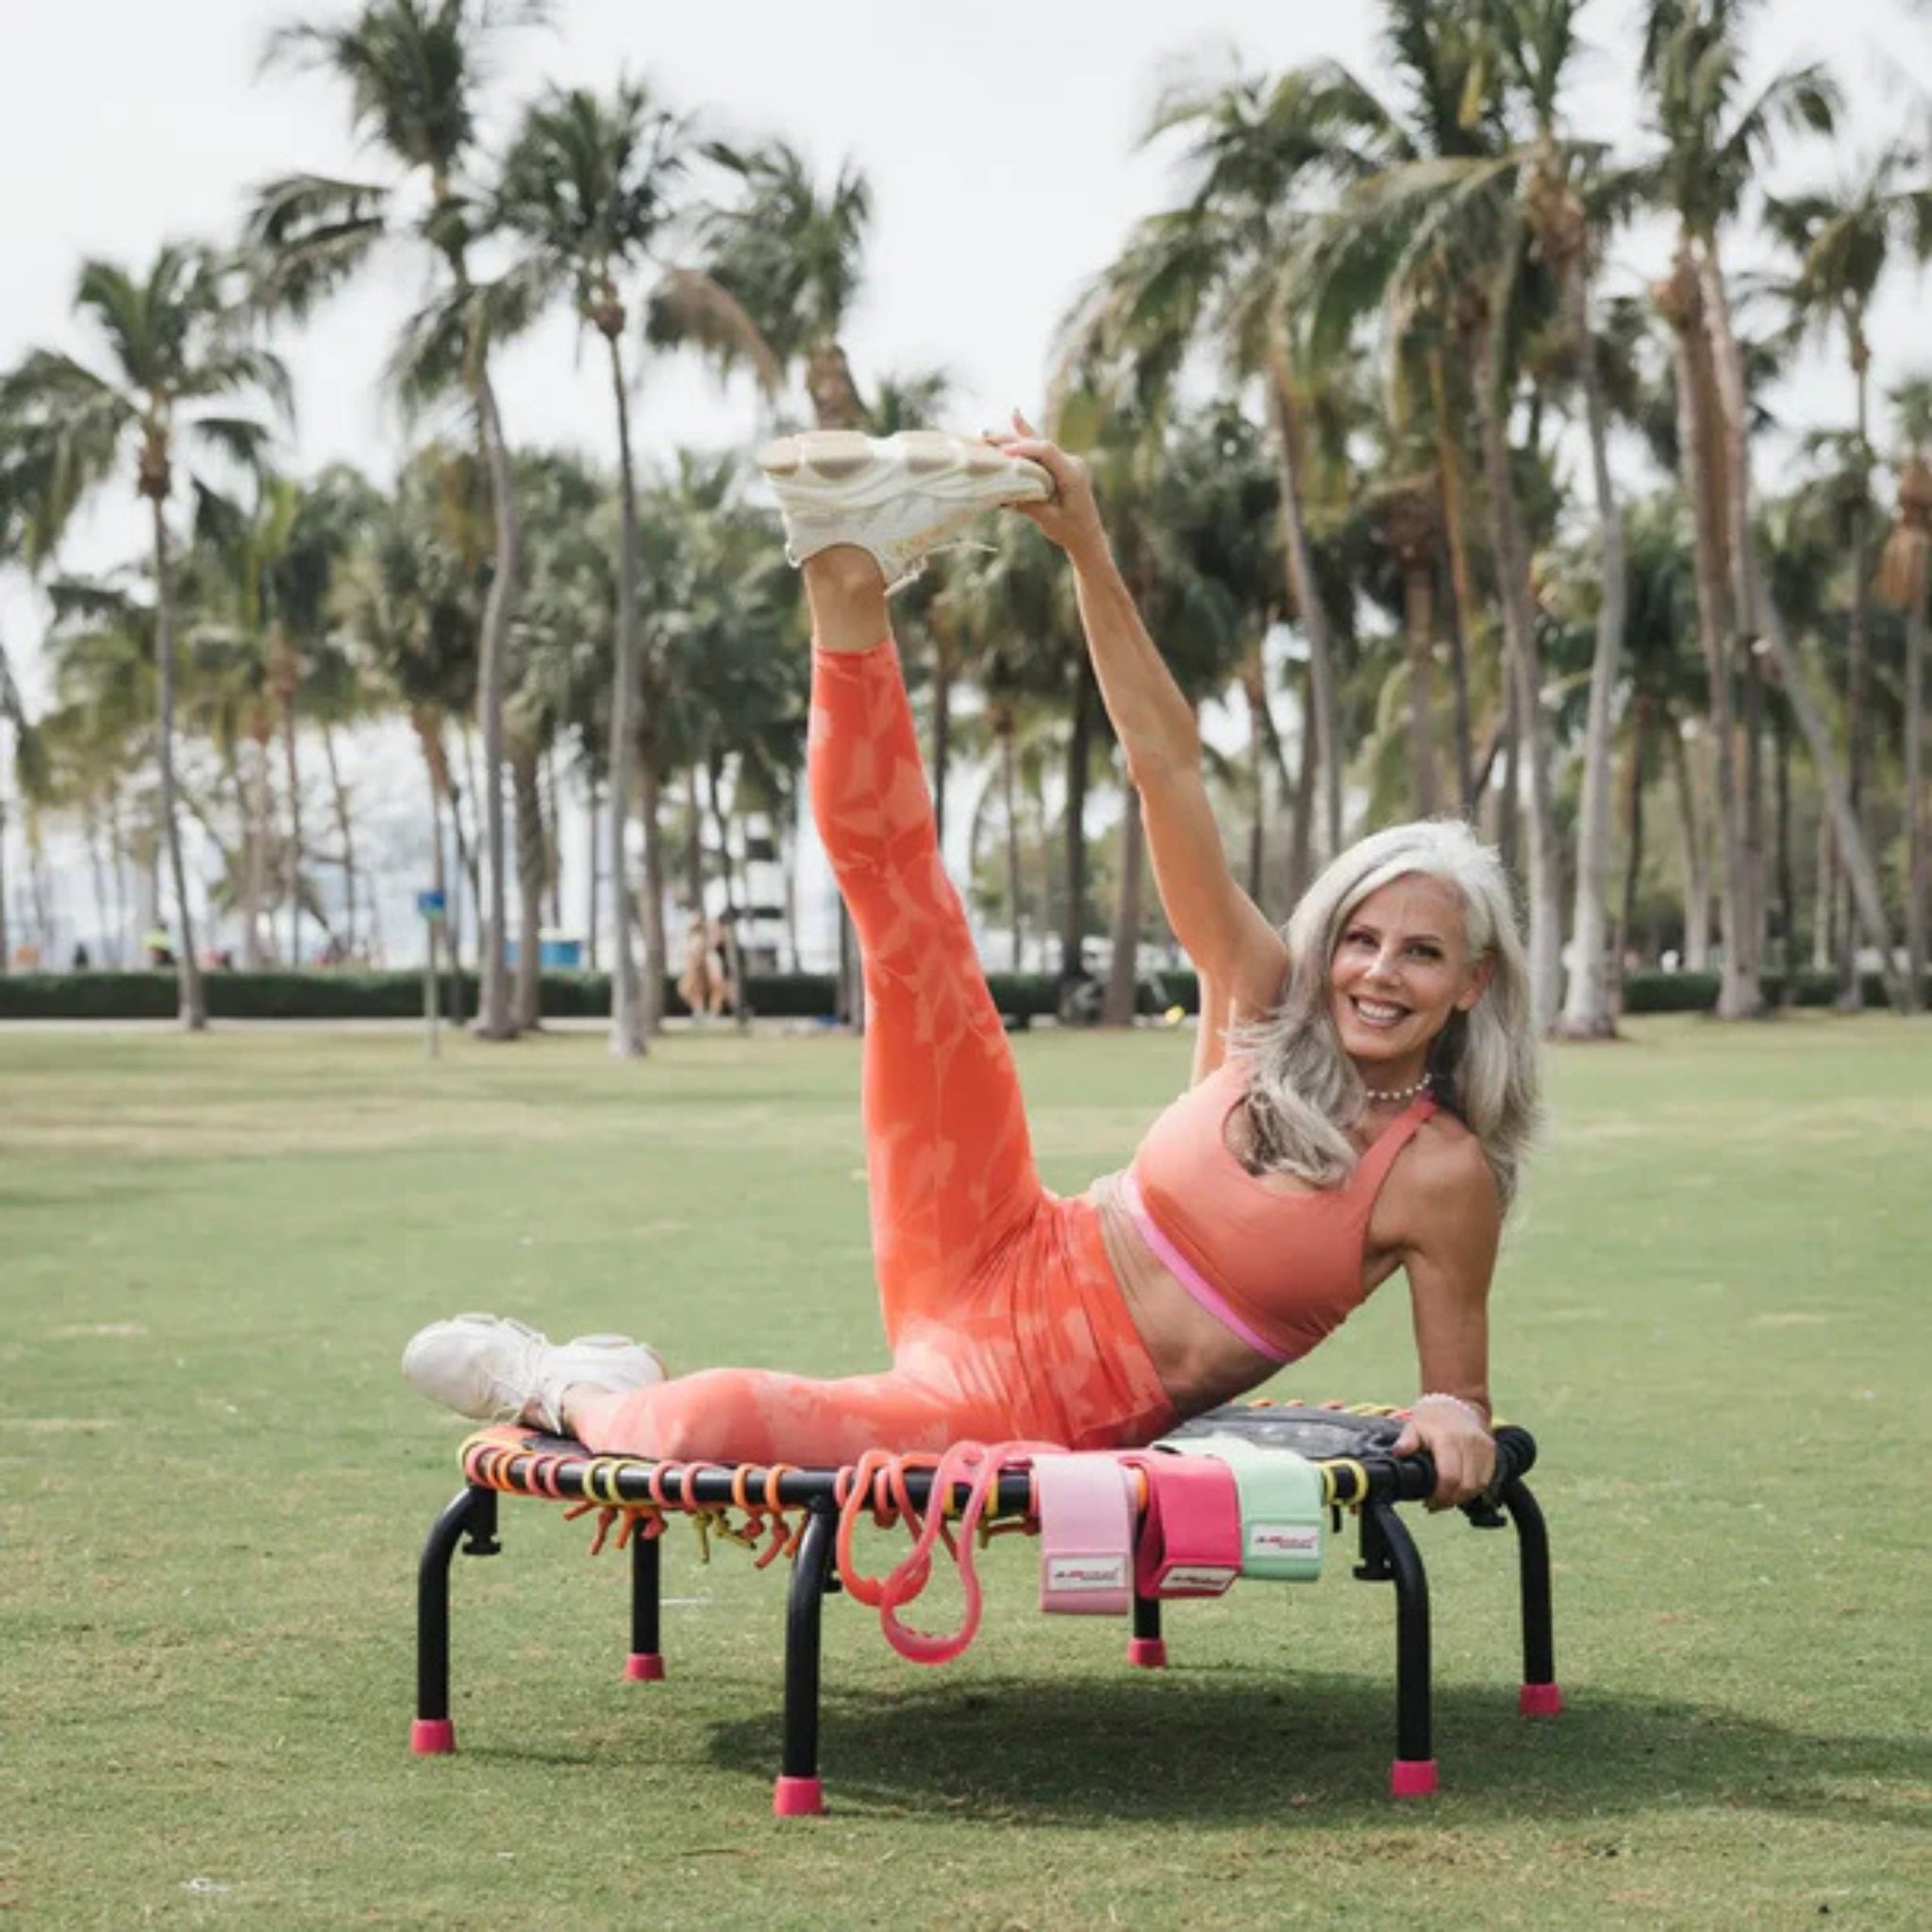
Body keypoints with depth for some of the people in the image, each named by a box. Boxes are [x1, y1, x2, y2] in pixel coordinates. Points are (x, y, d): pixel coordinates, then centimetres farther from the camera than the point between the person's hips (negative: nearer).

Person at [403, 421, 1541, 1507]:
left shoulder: (1442, 1174, -8)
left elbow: (1459, 1388, -1)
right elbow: (1169, 770, -3)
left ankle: (571, 1394, 5)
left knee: (709, 1426, -27)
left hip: (1046, 1423, -4)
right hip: (998, 1270, 4)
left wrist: (1455, 1423, -27)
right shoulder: (1266, 1013, 2)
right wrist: (1087, 552, -9)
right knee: (899, 893, -7)